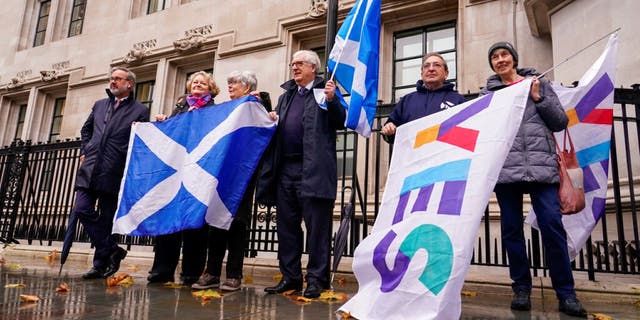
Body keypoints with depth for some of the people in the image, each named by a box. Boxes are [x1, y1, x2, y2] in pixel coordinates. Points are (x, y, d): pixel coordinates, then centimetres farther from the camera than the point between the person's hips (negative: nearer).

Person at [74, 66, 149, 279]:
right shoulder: (99, 105, 18)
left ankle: (101, 265, 12)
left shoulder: (140, 111, 3)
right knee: (82, 210, -7)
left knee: (106, 219, 1)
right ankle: (113, 250, 4)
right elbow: (86, 130, 29)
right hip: (89, 169, 5)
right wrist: (84, 151, 17)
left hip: (113, 173, -5)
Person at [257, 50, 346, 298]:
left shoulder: (326, 91, 6)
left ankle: (316, 279, 8)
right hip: (285, 169, 7)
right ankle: (290, 277, 20)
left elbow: (340, 122, -3)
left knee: (316, 226, -2)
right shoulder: (285, 96, 24)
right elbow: (277, 127, 27)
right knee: (286, 225, 10)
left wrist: (332, 100, -18)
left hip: (313, 170, -6)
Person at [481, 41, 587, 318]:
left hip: (541, 165, -1)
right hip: (505, 168, 1)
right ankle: (521, 288, 14)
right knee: (512, 229, 3)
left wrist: (538, 98, -1)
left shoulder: (538, 84, 15)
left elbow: (561, 122, 10)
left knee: (552, 226, -8)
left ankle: (566, 293, 3)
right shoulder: (488, 91, 15)